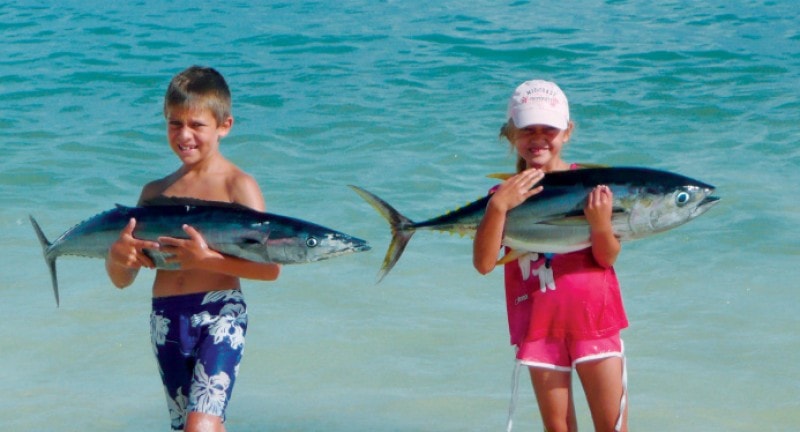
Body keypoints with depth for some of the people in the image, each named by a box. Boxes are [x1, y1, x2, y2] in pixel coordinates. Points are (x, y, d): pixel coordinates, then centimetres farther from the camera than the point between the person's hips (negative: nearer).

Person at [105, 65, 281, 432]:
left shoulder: (237, 185, -3)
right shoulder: (155, 192, 12)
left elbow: (270, 267, -12)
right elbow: (122, 279, 12)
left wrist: (206, 259, -22)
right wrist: (117, 255, -11)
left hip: (219, 315, -6)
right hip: (166, 321, 6)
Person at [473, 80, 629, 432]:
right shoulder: (505, 194, -1)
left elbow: (608, 257, -8)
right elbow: (484, 264, -14)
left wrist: (600, 223, -29)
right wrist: (498, 207, -26)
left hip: (593, 315, -1)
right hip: (539, 323, 1)